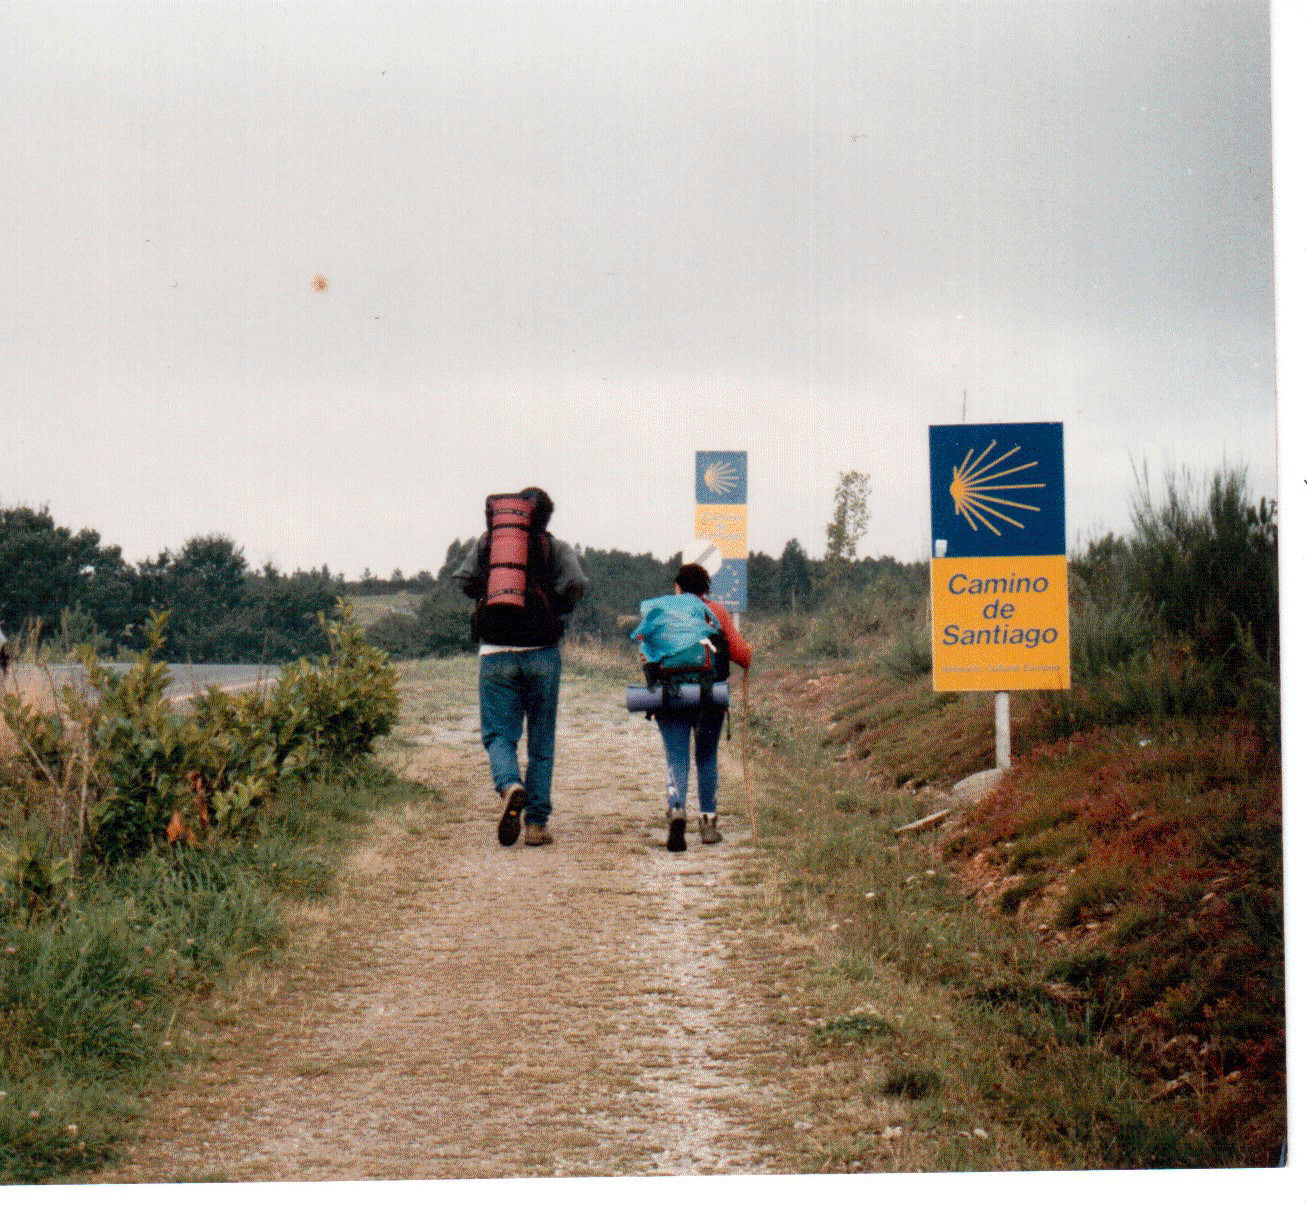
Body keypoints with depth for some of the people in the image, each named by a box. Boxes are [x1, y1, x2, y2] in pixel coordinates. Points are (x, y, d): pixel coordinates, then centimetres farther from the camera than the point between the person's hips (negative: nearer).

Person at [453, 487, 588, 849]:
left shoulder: (487, 542, 7)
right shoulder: (555, 547, 1)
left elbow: (462, 580, 1)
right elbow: (576, 584, -13)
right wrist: (559, 610, 6)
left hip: (495, 655, 1)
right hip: (541, 655, 0)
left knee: (498, 733, 4)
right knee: (541, 740, 8)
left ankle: (509, 787, -27)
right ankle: (537, 823, 6)